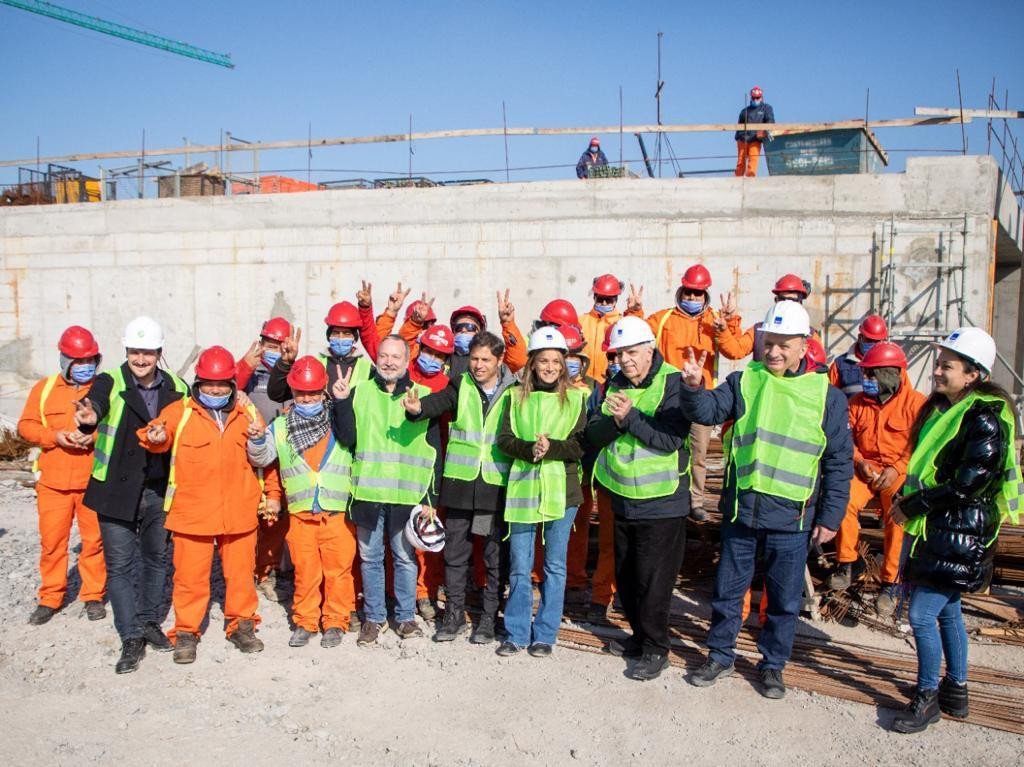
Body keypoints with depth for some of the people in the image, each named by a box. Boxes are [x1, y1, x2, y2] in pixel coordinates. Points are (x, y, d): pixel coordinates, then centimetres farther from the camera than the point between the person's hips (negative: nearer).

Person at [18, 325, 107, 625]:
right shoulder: (44, 388, 7)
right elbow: (26, 425, 6)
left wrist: (95, 435, -18)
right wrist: (54, 436, -11)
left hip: (94, 481, -1)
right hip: (53, 480, 1)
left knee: (94, 540, 4)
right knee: (52, 541, 6)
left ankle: (93, 595, 19)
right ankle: (50, 598, 20)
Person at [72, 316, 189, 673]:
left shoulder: (176, 389, 3)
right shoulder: (111, 383, -8)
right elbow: (95, 401, -31)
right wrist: (89, 416, -52)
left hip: (159, 490, 3)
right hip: (117, 490, -3)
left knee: (156, 559, 16)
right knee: (120, 565, 1)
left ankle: (149, 621, 34)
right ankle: (131, 638, 10)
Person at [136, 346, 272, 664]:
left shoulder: (248, 412, 6)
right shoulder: (180, 411, -1)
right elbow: (155, 434, -15)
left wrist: (272, 494, 3)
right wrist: (155, 437, -36)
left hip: (239, 511, 2)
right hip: (192, 511, -2)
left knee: (240, 572, 13)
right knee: (190, 575, 5)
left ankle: (241, 625, 29)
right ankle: (186, 632, 21)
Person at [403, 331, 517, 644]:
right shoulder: (460, 386, 3)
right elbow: (438, 402, -15)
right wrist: (417, 407, -37)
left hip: (497, 485, -1)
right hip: (460, 481, 2)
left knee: (496, 556, 7)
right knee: (455, 552, 10)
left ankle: (489, 617, 21)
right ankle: (454, 614, 24)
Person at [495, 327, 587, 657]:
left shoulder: (575, 398, 3)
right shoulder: (517, 396, 6)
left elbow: (581, 445, -4)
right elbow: (504, 439, -1)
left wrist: (551, 448, -20)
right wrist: (529, 448, -19)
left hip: (561, 491, -1)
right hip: (522, 488, 1)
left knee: (555, 566, 8)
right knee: (519, 566, 8)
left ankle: (545, 634, 21)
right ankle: (516, 633, 22)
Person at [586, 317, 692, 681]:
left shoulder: (673, 383, -12)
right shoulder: (615, 384, 6)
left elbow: (671, 439, -20)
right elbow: (594, 434, -1)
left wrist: (630, 416, -26)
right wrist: (615, 421, -20)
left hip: (662, 503, -6)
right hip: (623, 499, 6)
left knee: (654, 581, -1)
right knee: (625, 576, 16)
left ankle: (655, 649, 15)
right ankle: (640, 635, 34)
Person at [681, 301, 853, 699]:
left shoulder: (827, 395, -1)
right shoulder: (745, 381, 3)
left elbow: (839, 462, 2)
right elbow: (708, 410, -9)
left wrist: (830, 516, -1)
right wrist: (694, 388, -31)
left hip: (792, 518, -1)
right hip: (741, 510, 1)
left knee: (785, 599, 12)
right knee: (728, 589, 14)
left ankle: (773, 664, 31)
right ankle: (720, 655, 32)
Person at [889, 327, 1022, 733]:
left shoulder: (986, 418, -17)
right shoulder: (942, 408, 10)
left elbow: (968, 485, -22)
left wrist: (911, 506, -16)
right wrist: (906, 499, 2)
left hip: (958, 535, -9)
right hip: (933, 529, 9)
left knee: (921, 616, -6)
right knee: (946, 611, 18)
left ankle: (927, 697, 11)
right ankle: (956, 691, 32)